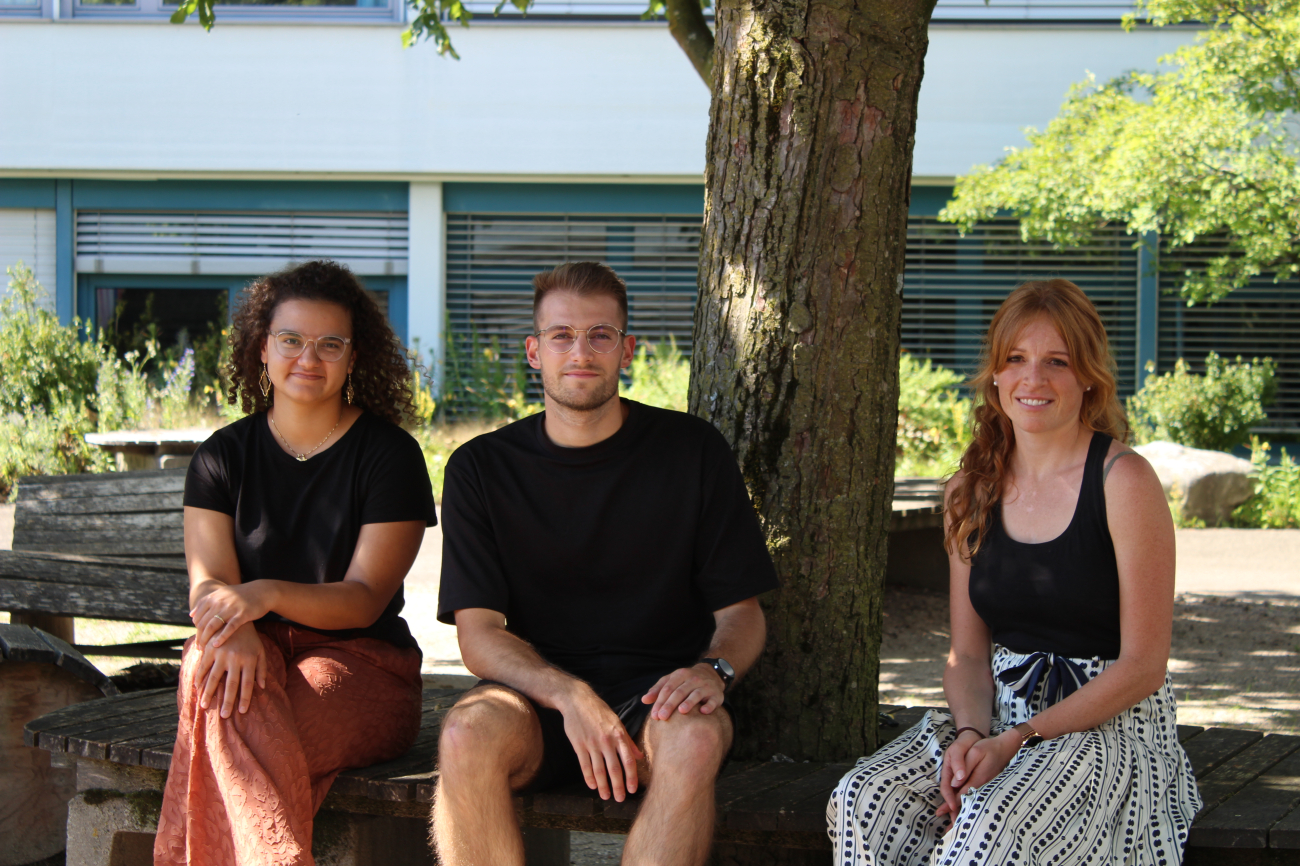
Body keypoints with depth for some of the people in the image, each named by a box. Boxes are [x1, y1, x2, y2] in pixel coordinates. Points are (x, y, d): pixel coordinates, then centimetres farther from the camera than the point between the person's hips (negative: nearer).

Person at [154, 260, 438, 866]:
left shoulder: (390, 455, 1)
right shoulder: (224, 454, 11)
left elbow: (366, 598, -7)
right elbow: (208, 582, 0)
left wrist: (269, 594, -26)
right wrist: (233, 630, -26)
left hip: (358, 662, -3)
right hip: (259, 652, 3)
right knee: (218, 667, -35)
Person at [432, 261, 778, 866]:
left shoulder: (692, 451, 5)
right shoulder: (481, 469, 5)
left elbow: (742, 613, 7)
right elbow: (478, 632, -2)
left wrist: (713, 668, -18)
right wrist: (568, 695, -22)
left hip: (658, 688, 0)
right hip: (539, 691, 1)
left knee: (694, 737, -36)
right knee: (467, 734, -33)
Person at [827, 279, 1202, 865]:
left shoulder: (1123, 481, -8)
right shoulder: (973, 490, 10)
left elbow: (1143, 665, -10)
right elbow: (968, 655, 11)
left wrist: (1016, 740, -17)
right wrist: (971, 732, -12)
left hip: (1111, 726, -5)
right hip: (999, 717, 5)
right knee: (864, 800, -22)